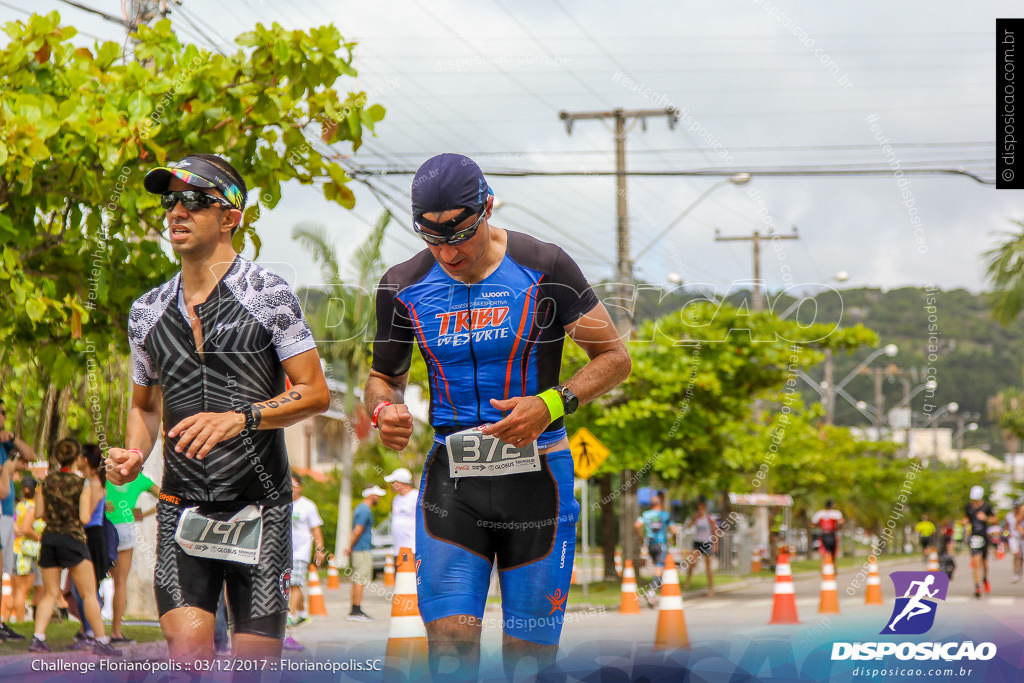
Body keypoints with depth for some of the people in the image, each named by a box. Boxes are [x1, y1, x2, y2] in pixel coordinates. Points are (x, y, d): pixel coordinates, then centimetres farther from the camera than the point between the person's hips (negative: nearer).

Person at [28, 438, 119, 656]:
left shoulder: (47, 482, 3)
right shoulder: (81, 484, -8)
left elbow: (39, 512, 4)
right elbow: (84, 518, -12)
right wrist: (91, 506, 8)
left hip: (49, 537, 4)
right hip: (73, 538, -4)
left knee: (50, 593, 11)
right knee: (89, 594, 1)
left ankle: (38, 637, -2)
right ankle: (101, 640, 1)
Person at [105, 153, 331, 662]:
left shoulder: (268, 295, -2)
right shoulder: (147, 311, 11)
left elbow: (315, 393, -6)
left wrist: (239, 418, -21)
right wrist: (133, 455, 3)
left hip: (260, 506, -2)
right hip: (182, 508, 2)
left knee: (256, 661, -1)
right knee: (187, 649, -16)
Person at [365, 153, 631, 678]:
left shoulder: (544, 270, -6)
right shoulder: (404, 287, 2)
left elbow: (614, 357, 0)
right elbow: (384, 376, 16)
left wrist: (552, 404, -17)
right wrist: (384, 410, -9)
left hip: (536, 473, -2)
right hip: (450, 478, 2)